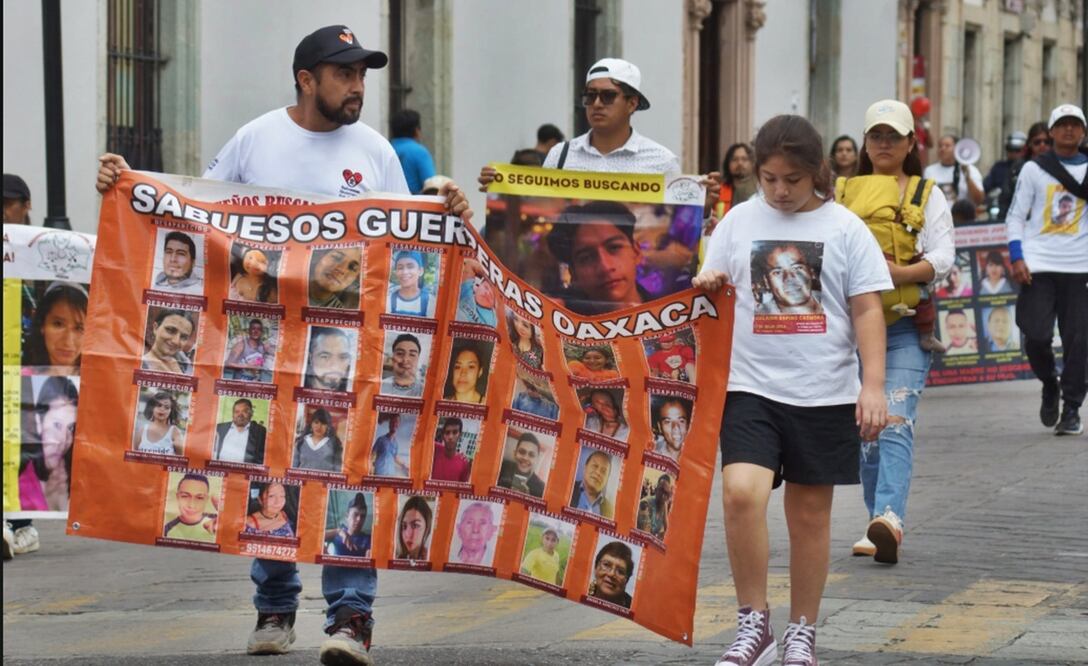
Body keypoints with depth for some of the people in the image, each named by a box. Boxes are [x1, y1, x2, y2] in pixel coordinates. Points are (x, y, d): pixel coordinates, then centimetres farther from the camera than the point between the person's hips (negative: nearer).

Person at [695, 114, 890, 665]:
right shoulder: (740, 221, 6)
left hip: (824, 392, 0)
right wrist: (705, 286, -10)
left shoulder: (844, 228, 1)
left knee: (810, 511, 7)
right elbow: (712, 288, 15)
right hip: (751, 386, 1)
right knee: (741, 492, -18)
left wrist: (873, 384, -8)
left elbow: (867, 310, 0)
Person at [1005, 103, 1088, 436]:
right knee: (1036, 336, -8)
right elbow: (1015, 217, 7)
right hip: (1038, 265, 0)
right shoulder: (1034, 169, 8)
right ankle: (1050, 385, 21)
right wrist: (1016, 258, -4)